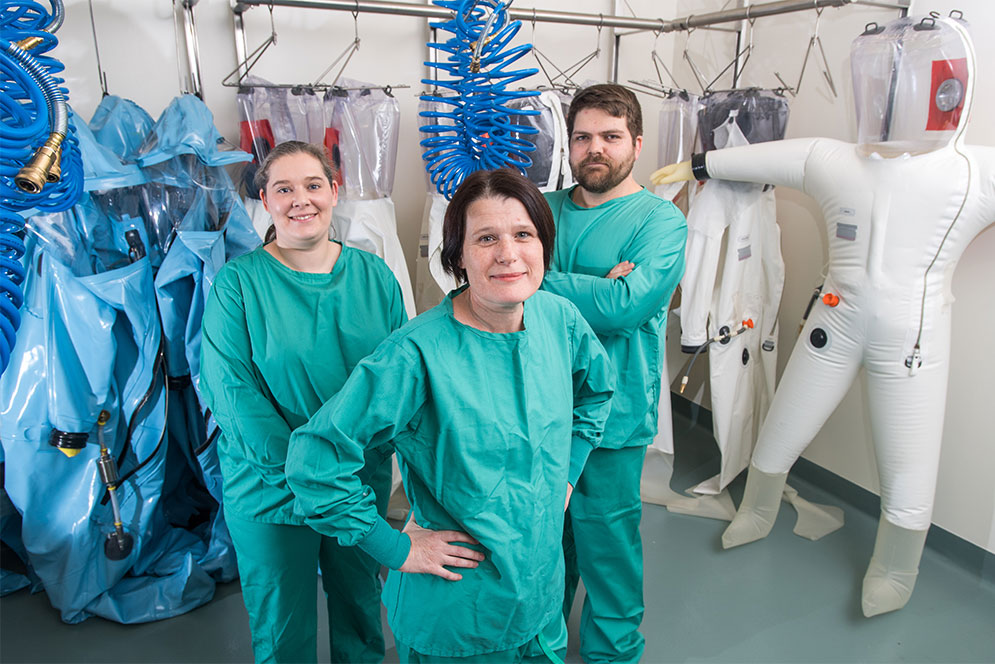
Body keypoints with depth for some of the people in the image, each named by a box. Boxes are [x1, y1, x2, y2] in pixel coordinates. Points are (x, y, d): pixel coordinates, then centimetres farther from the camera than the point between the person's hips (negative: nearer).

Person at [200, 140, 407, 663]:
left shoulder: (374, 276, -1)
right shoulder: (238, 281, -9)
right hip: (269, 488, -2)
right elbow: (231, 388, -13)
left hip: (362, 480, 3)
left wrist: (369, 450, -11)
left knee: (361, 604, 23)